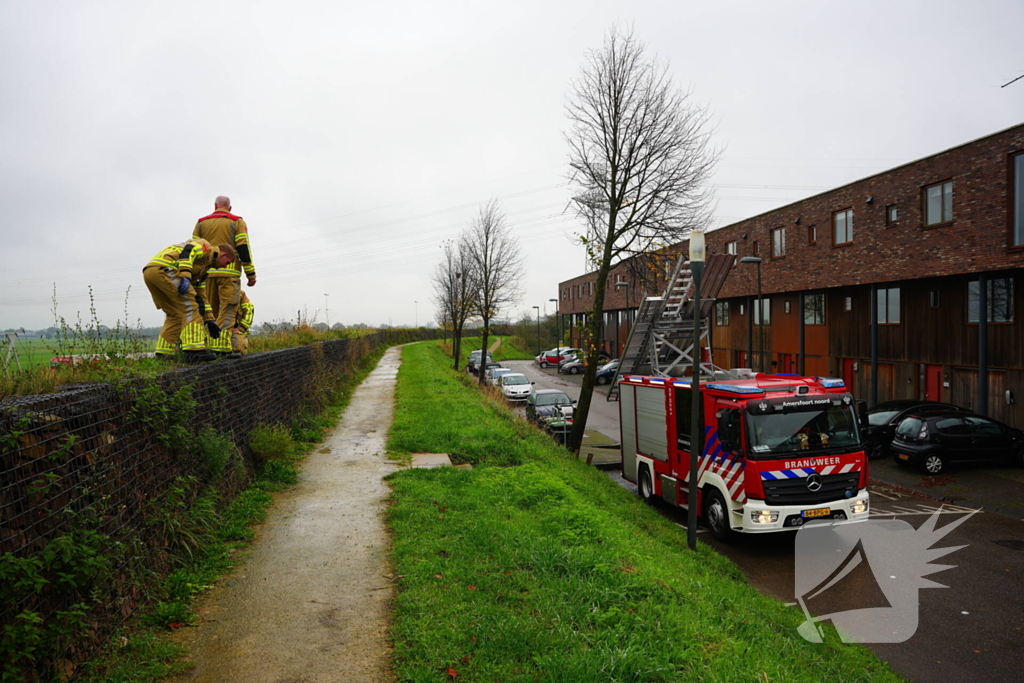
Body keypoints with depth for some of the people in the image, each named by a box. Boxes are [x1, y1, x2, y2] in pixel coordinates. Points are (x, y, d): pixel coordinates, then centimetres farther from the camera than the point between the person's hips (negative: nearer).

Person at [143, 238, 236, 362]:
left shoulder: (204, 266, 32)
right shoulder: (207, 248, 8)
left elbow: (199, 295, 35)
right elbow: (188, 251, -14)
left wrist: (209, 320, 34)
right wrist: (185, 277, -24)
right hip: (163, 268, -10)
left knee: (175, 314, 17)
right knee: (190, 306, -8)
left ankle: (163, 354, 16)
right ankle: (194, 350, -14)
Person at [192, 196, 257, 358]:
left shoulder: (201, 222, 17)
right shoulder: (237, 222, 6)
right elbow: (243, 248, -3)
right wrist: (251, 273, -3)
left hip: (207, 272, 4)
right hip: (229, 272, -4)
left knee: (209, 310, 11)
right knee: (228, 309, -7)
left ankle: (208, 346, 8)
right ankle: (222, 346, -17)